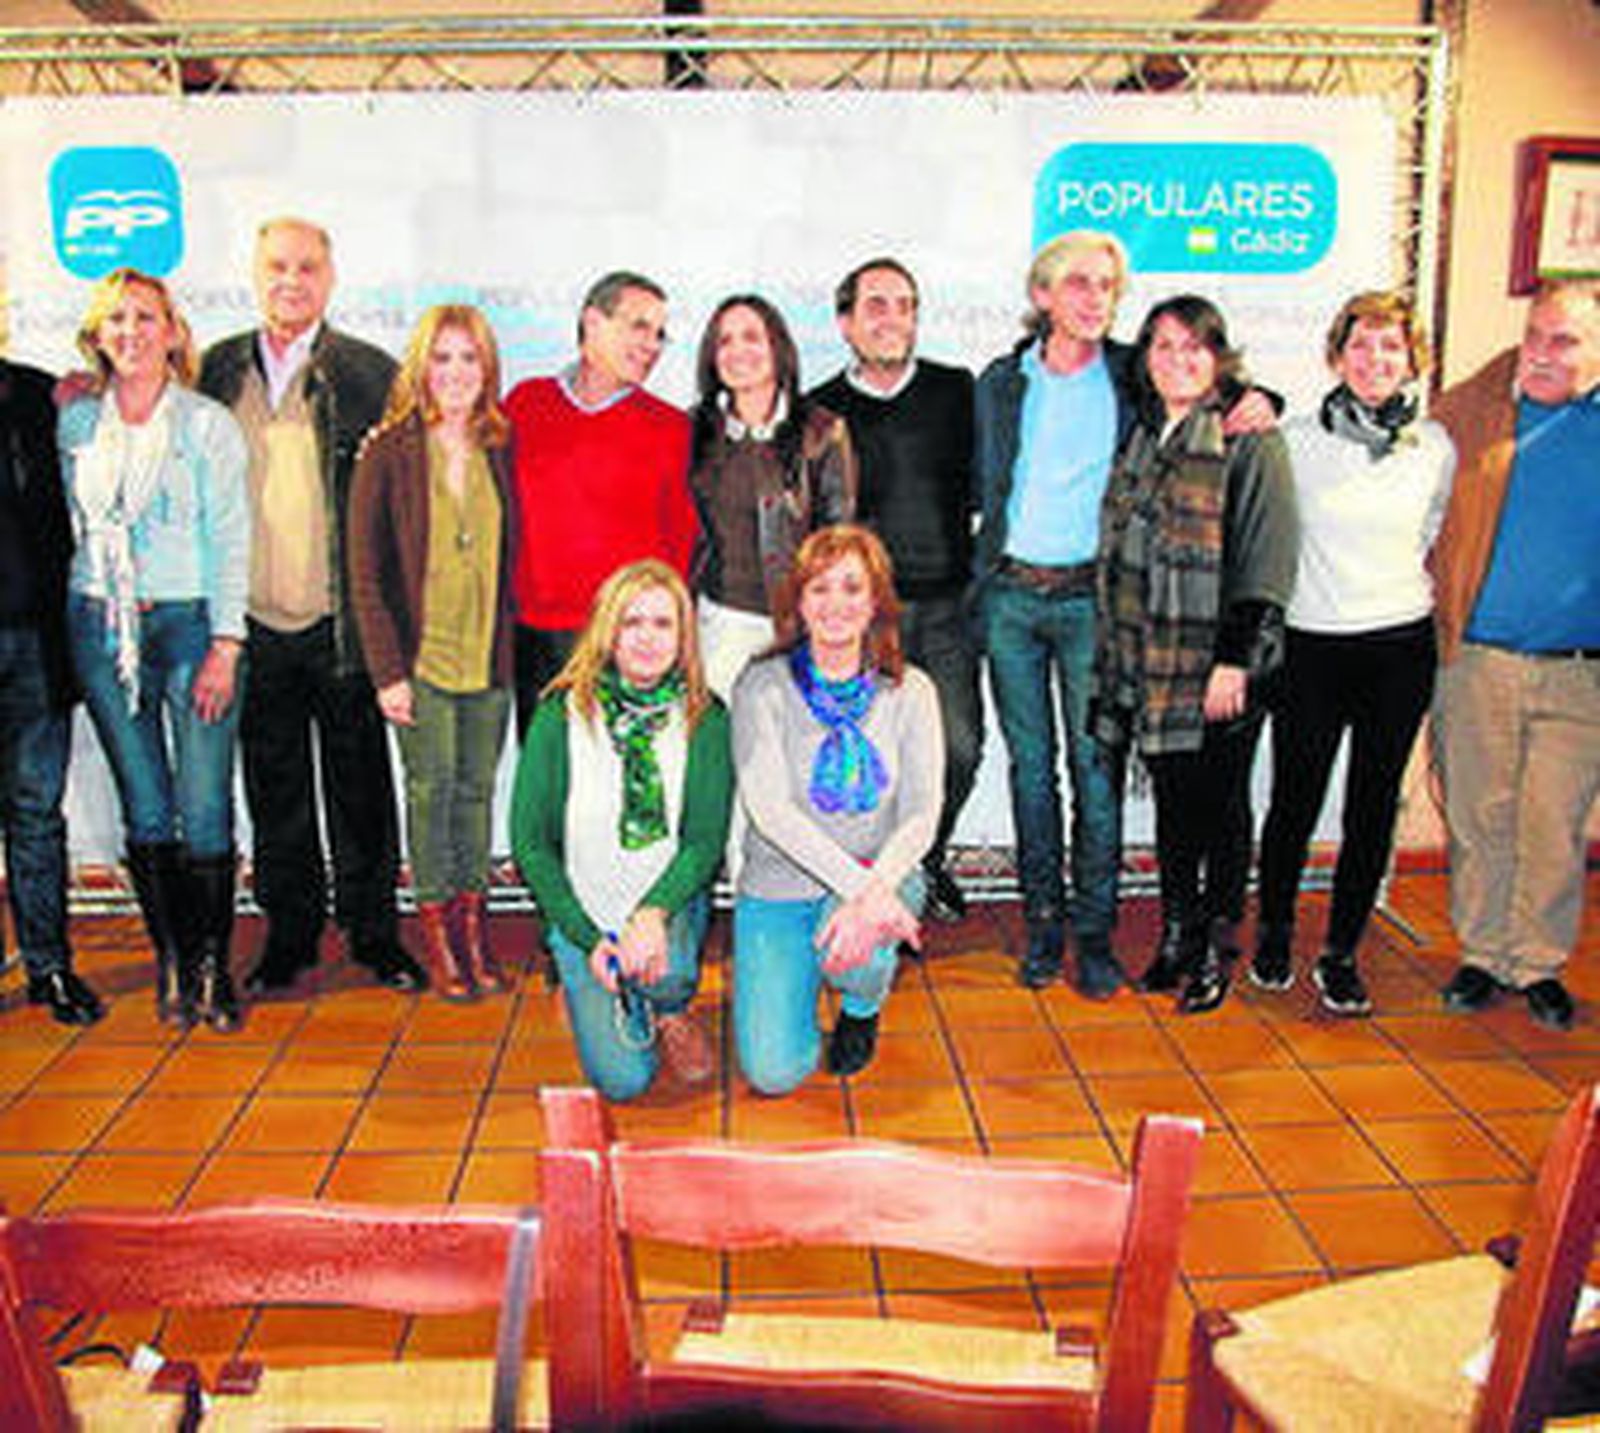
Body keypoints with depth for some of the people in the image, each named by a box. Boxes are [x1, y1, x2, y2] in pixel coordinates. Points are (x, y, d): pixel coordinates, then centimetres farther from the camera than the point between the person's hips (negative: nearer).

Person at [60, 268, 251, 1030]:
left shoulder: (208, 424, -1)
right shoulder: (75, 423, 10)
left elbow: (231, 540, -4)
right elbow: (72, 528, 17)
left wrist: (224, 647, -10)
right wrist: (79, 623, 9)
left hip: (189, 622, -3)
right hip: (100, 628, 3)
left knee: (205, 813, -5)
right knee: (144, 811, 6)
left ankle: (211, 966, 8)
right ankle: (170, 960, 18)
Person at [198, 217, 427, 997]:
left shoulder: (371, 373, -1)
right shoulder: (216, 370, 8)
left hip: (343, 622, -2)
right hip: (253, 621, 3)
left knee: (359, 784, 7)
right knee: (274, 788, 12)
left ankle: (373, 930, 21)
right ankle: (289, 932, 25)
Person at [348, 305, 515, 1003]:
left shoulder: (501, 452, 6)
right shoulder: (387, 455, -4)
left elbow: (513, 559, 10)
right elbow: (365, 573, -4)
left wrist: (512, 648, 2)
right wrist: (386, 670, -9)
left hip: (488, 655, 3)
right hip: (420, 654, -3)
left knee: (477, 788, 8)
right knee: (433, 787, -1)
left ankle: (473, 925, 20)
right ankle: (436, 932, 12)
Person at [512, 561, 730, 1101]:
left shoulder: (705, 718, -5)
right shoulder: (562, 715, -8)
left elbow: (706, 841, -8)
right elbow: (529, 843, -5)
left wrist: (654, 913, -26)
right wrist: (588, 939, -14)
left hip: (670, 901, 1)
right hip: (583, 913, 0)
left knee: (664, 971, -34)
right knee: (623, 1079, -13)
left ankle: (672, 1014, 5)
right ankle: (588, 996, 22)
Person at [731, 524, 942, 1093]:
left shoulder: (909, 692, -2)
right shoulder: (763, 686, -8)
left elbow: (921, 816, -10)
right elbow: (769, 809, -18)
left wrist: (873, 891, -29)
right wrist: (856, 882, -30)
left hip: (881, 876, 1)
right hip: (778, 886, 0)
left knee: (852, 948, -35)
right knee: (774, 1072, -11)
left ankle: (862, 1008, 6)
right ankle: (792, 982, 25)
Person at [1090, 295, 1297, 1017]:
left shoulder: (1249, 440, -7)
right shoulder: (1139, 436, 13)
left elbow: (1267, 559, -11)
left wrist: (1236, 660, -16)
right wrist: (1115, 652, 15)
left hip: (1218, 668, -5)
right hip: (1148, 666, 5)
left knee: (1220, 806, 5)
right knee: (1170, 801, 13)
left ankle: (1216, 950, 18)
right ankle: (1175, 934, 26)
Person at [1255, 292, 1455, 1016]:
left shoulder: (1435, 446, 2)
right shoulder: (1296, 440, -3)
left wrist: (1411, 597, 15)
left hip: (1401, 649, 2)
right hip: (1311, 648, -2)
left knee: (1374, 807, 7)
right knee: (1295, 802, 3)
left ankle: (1340, 955, 23)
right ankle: (1273, 935, 26)